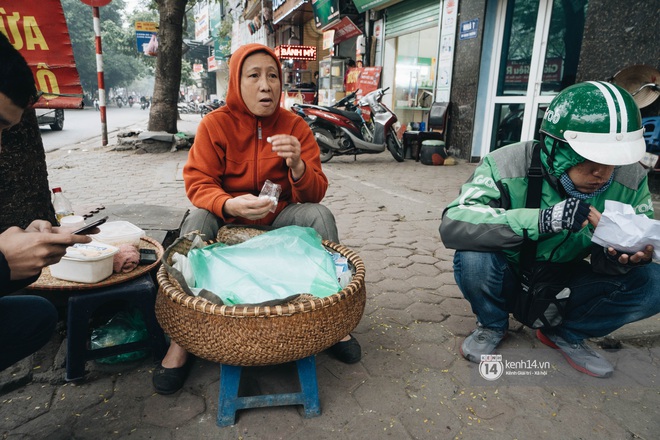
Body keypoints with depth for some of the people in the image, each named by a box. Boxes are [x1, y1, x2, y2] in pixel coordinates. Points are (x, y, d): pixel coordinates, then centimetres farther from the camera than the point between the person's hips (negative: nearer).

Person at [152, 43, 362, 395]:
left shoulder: (295, 127, -4)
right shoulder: (215, 124, -7)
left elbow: (315, 194, -8)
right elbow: (197, 183, -14)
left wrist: (297, 165, -31)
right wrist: (231, 205, -36)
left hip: (279, 219, 1)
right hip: (227, 220, -1)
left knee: (320, 215, -24)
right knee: (196, 221, -30)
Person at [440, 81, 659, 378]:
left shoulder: (631, 181, -14)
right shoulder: (507, 167, -28)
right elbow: (452, 225, -40)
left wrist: (622, 258, -31)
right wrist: (542, 219, -50)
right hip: (509, 279, -3)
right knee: (473, 258, -34)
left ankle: (566, 333, 8)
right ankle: (492, 325, 0)